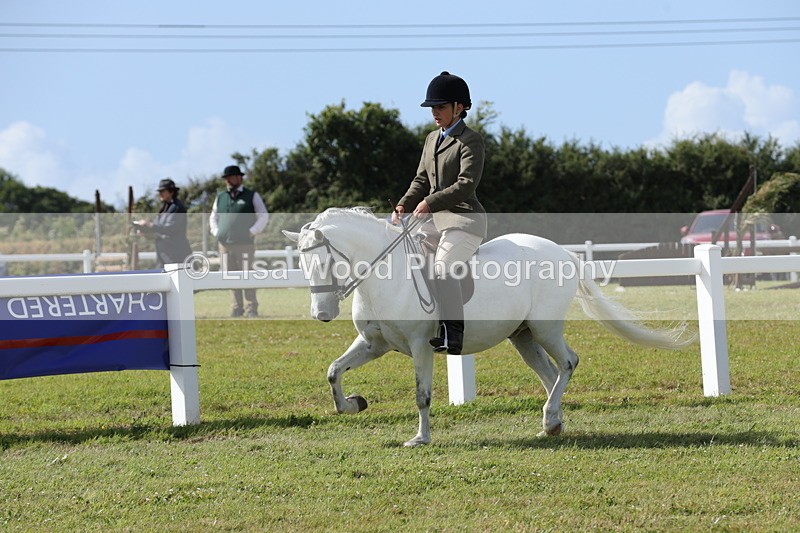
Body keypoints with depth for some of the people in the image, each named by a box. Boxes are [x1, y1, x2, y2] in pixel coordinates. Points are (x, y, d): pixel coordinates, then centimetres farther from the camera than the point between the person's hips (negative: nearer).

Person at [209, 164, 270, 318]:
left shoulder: (252, 196, 4)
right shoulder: (220, 197, 16)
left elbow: (263, 216, 3)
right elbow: (214, 217, 26)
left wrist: (252, 231, -7)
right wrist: (216, 232, 9)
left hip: (245, 244, -4)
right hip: (225, 245, 4)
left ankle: (251, 308, -3)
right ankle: (237, 307, 8)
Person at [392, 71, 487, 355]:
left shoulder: (471, 140, -7)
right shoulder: (432, 139, 19)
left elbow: (467, 184, -18)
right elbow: (422, 180, 18)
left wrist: (430, 203, -26)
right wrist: (404, 206, -1)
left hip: (464, 219, -9)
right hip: (434, 219, 9)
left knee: (442, 267, -29)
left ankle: (453, 334, -34)